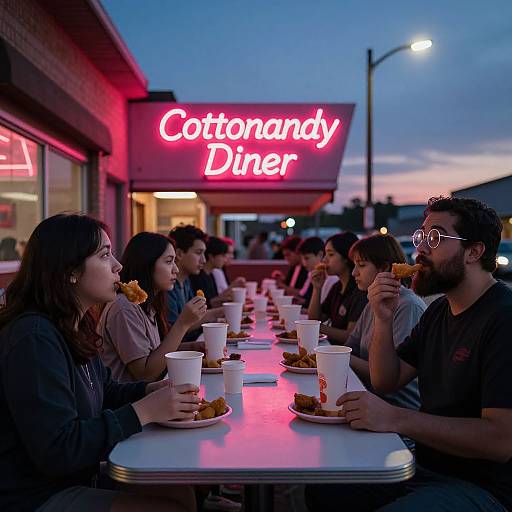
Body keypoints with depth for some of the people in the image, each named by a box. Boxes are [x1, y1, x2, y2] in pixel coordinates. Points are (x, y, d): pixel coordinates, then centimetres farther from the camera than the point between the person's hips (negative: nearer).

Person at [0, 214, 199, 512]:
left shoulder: (74, 328, 7)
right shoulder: (34, 339, -25)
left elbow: (106, 392, 20)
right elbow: (56, 449, -29)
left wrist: (157, 390, 0)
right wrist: (145, 411, -26)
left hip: (79, 476, 10)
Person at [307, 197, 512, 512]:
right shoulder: (439, 311, 11)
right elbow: (387, 381, 10)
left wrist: (395, 418, -30)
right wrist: (384, 320, -7)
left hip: (482, 486, -8)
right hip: (425, 467, 8)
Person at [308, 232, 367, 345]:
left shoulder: (360, 290, -14)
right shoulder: (337, 287, 14)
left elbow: (351, 336, -19)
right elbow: (314, 320, 13)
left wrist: (321, 328, -22)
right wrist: (317, 289, 3)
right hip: (332, 346, 8)